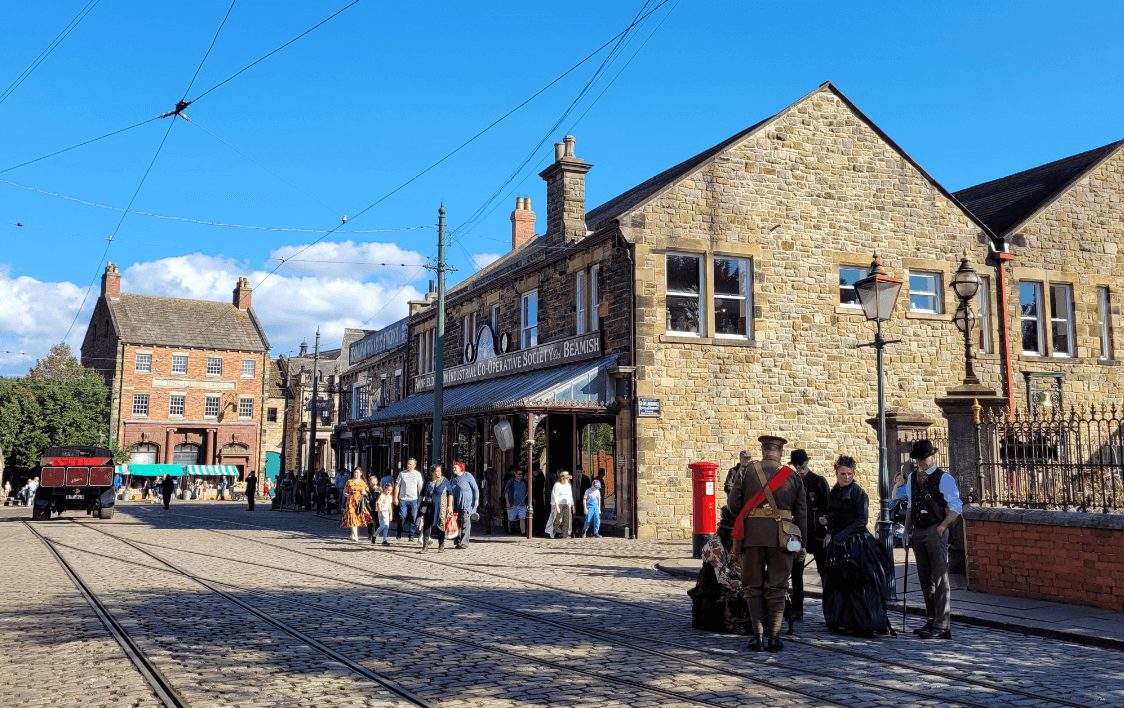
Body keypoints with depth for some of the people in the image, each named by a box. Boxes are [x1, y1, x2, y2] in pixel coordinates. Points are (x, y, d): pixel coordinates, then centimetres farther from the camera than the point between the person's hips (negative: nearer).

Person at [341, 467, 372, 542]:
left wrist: (364, 492, -5)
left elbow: (368, 492, 17)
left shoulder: (363, 482, 12)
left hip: (360, 502, 3)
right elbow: (344, 492, 7)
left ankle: (353, 534, 16)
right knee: (353, 518, -13)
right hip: (351, 502, -3)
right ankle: (355, 535, -19)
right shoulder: (349, 482, 6)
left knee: (359, 518, 1)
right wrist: (349, 495, -12)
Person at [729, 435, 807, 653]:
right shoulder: (793, 477, 6)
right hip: (781, 535, 1)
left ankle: (758, 635, 3)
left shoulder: (748, 470, 0)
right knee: (776, 587, 8)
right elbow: (802, 512, 9)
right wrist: (800, 541, 16)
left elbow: (734, 503, 0)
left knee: (753, 586, 8)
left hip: (752, 534, -1)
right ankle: (774, 637, 7)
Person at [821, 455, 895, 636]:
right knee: (837, 582, 7)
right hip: (838, 545, 6)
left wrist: (840, 536, -15)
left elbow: (862, 520, -12)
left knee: (857, 584, -8)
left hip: (856, 544, -6)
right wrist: (829, 534, 2)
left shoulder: (859, 493, -8)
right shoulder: (834, 493, 12)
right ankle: (841, 622, 18)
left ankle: (865, 624, -1)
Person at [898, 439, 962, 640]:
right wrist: (907, 530, 14)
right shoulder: (912, 478, 15)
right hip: (918, 533, 7)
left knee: (940, 578, -8)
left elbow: (955, 508, -8)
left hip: (936, 532, -7)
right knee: (925, 579, 11)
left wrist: (941, 528, -16)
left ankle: (942, 626, -7)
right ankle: (931, 621, 19)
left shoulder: (944, 478, -5)